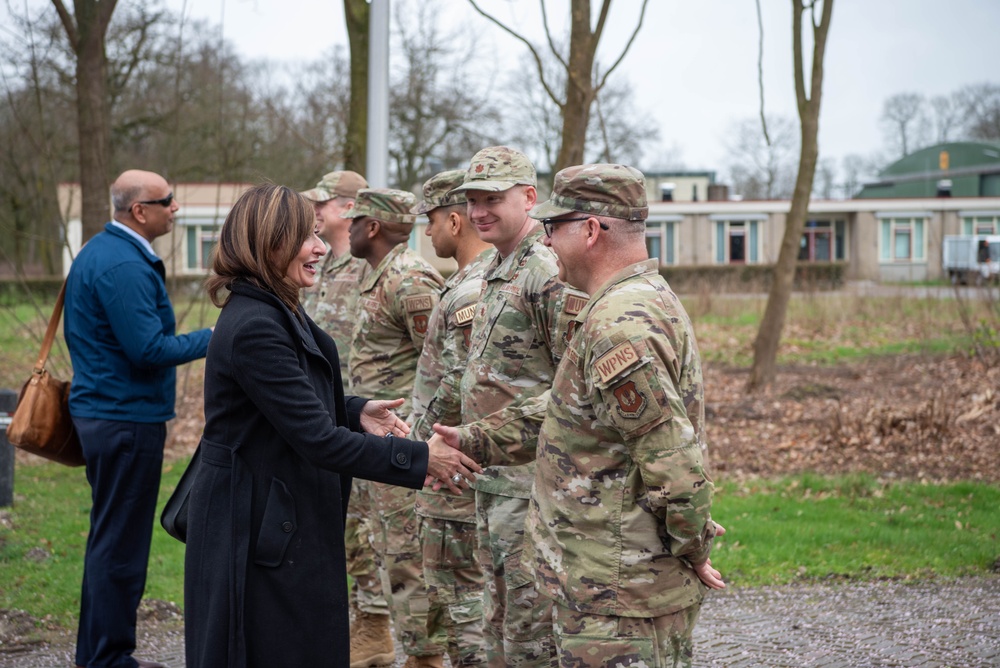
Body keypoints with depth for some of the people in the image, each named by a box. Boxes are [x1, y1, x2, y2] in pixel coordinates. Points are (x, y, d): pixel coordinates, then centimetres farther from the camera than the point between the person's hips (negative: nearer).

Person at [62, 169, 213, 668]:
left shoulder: (99, 252, 13)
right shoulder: (124, 266, -20)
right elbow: (148, 349, -24)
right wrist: (212, 339, -14)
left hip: (100, 411, 11)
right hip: (127, 417, -11)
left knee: (109, 538, 18)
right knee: (120, 546, -2)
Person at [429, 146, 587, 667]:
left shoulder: (548, 276, -16)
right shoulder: (498, 272, 15)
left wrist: (480, 439, -23)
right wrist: (472, 440, 15)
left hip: (531, 483, -10)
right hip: (492, 480, 10)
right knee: (498, 625, 17)